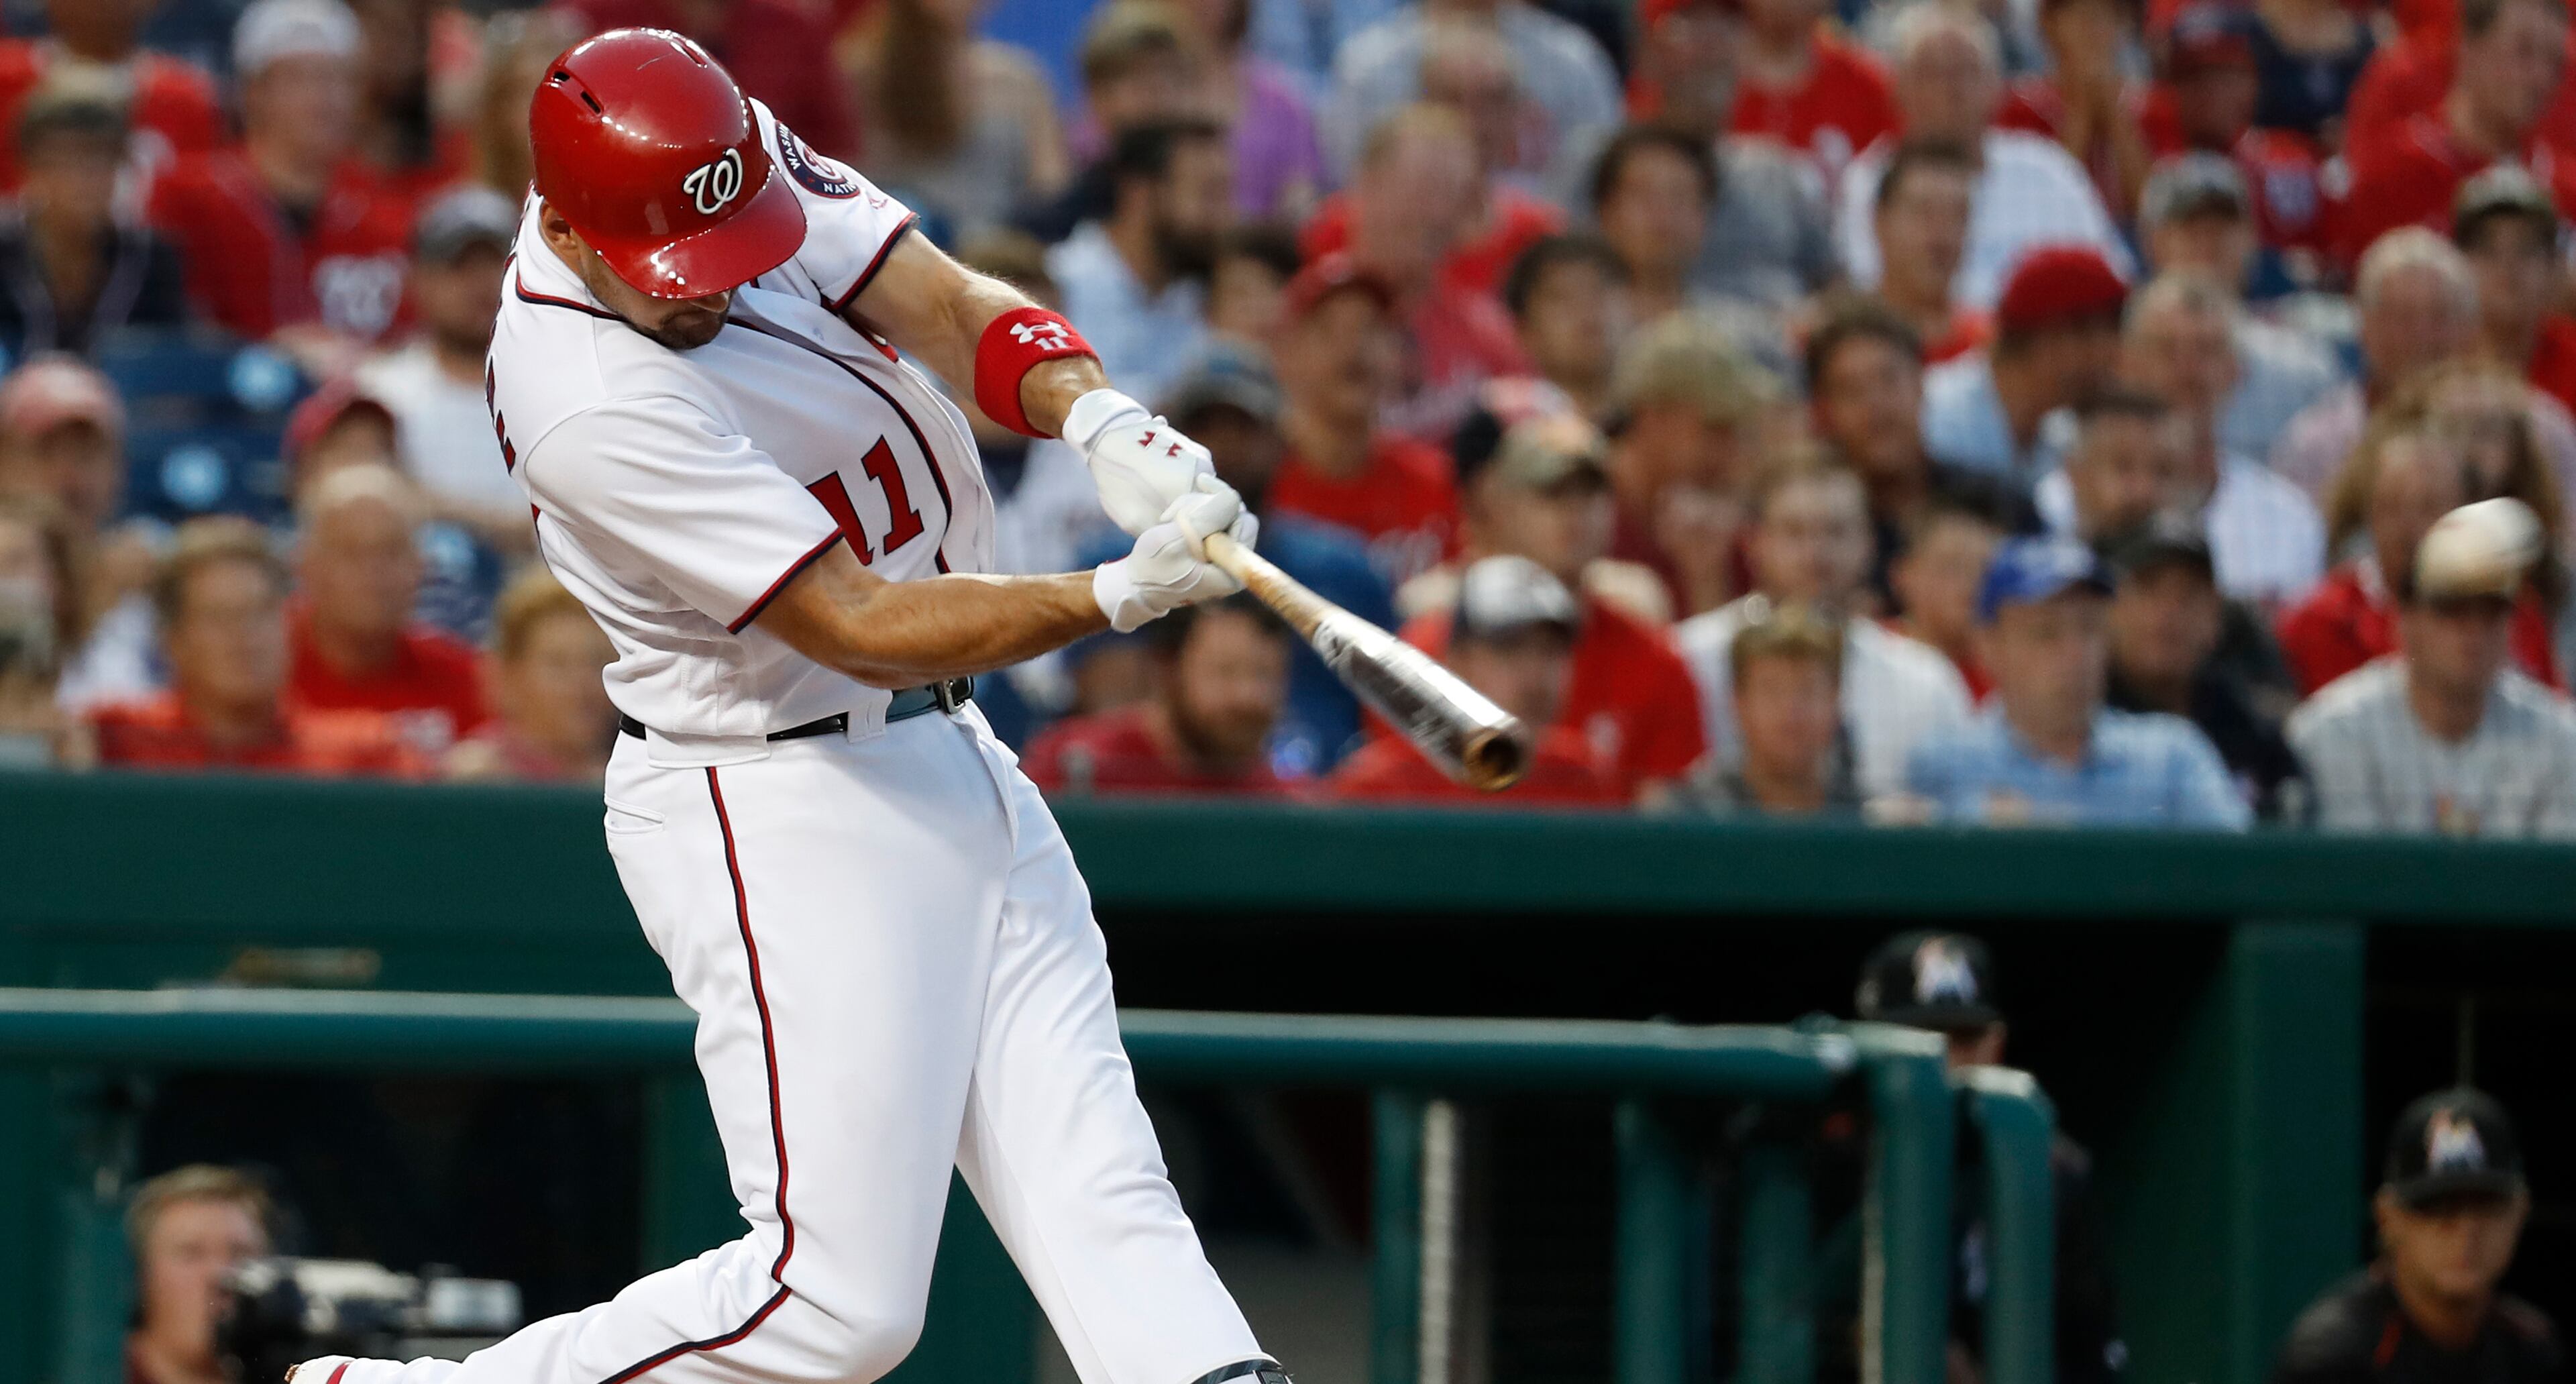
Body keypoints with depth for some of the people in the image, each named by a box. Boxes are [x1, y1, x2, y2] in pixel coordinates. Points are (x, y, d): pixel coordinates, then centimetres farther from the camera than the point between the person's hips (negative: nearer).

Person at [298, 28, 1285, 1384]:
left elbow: (957, 310, -10)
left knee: (1095, 1188, -2)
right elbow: (864, 629, -26)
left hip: (955, 761, 9)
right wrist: (1126, 594, -35)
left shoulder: (740, 161, -5)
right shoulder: (588, 400, -28)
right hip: (774, 809, -9)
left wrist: (1101, 420, -31)